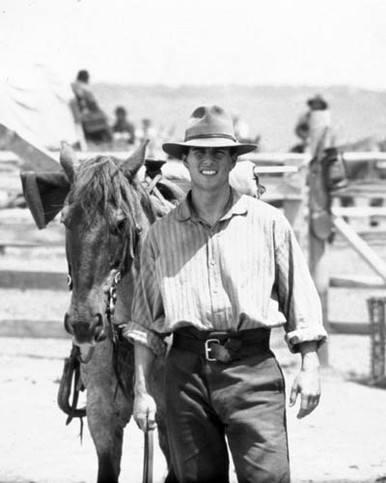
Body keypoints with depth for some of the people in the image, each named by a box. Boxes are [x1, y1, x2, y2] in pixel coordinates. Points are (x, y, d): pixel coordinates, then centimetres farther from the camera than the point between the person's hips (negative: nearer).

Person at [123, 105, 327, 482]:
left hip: (252, 367, -2)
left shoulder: (269, 223, 8)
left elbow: (299, 298, 9)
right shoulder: (161, 233, 11)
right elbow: (145, 320, 12)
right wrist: (141, 390, 5)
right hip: (186, 369, 2)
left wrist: (309, 367, 0)